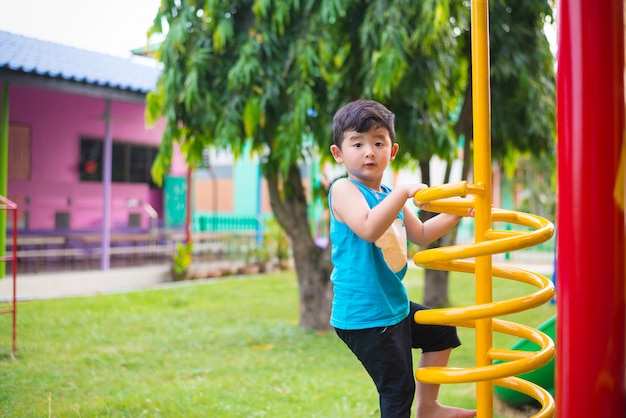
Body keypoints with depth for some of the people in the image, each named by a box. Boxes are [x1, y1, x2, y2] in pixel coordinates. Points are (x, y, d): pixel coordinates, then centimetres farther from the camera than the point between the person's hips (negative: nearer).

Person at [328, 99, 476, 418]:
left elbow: (421, 235, 21)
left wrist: (456, 213, 13)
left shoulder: (388, 195, 10)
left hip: (395, 305, 10)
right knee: (398, 387, -4)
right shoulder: (343, 190, -16)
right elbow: (369, 228, -35)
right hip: (363, 316, -10)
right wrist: (404, 192, -35)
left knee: (442, 332, 28)